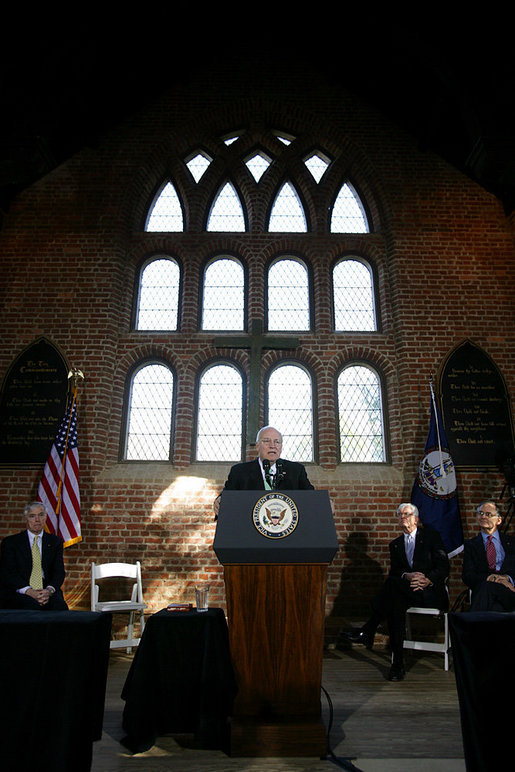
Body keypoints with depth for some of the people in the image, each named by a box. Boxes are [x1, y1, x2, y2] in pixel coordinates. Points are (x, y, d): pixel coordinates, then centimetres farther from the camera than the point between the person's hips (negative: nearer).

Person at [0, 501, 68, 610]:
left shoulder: (55, 541, 14)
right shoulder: (10, 542, 8)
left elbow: (59, 571, 6)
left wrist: (49, 590, -18)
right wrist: (29, 591, -19)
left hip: (46, 590, 1)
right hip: (18, 592, -1)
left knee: (59, 605, -32)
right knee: (33, 604, -35)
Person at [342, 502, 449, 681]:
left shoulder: (431, 536, 6)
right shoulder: (395, 544, 18)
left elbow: (444, 568, -4)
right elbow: (394, 571, 7)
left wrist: (427, 580, -22)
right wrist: (408, 576, -17)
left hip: (432, 592, -4)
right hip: (407, 591, 4)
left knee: (392, 583, -31)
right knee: (395, 601, -33)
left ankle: (367, 631, -31)